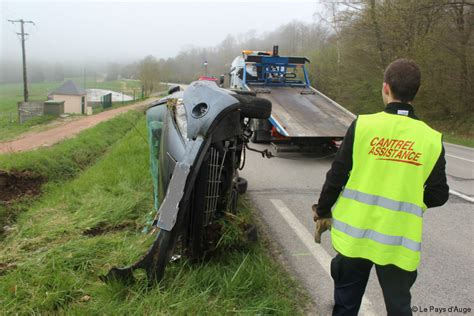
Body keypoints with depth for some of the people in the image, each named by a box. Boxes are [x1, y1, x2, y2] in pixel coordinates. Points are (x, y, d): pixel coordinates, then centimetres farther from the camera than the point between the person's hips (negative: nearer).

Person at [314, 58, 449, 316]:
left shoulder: (363, 125, -10)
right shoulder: (432, 140, -5)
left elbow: (336, 176, -8)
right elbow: (438, 195, 0)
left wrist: (323, 211, 8)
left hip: (354, 236, -1)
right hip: (399, 244, 1)